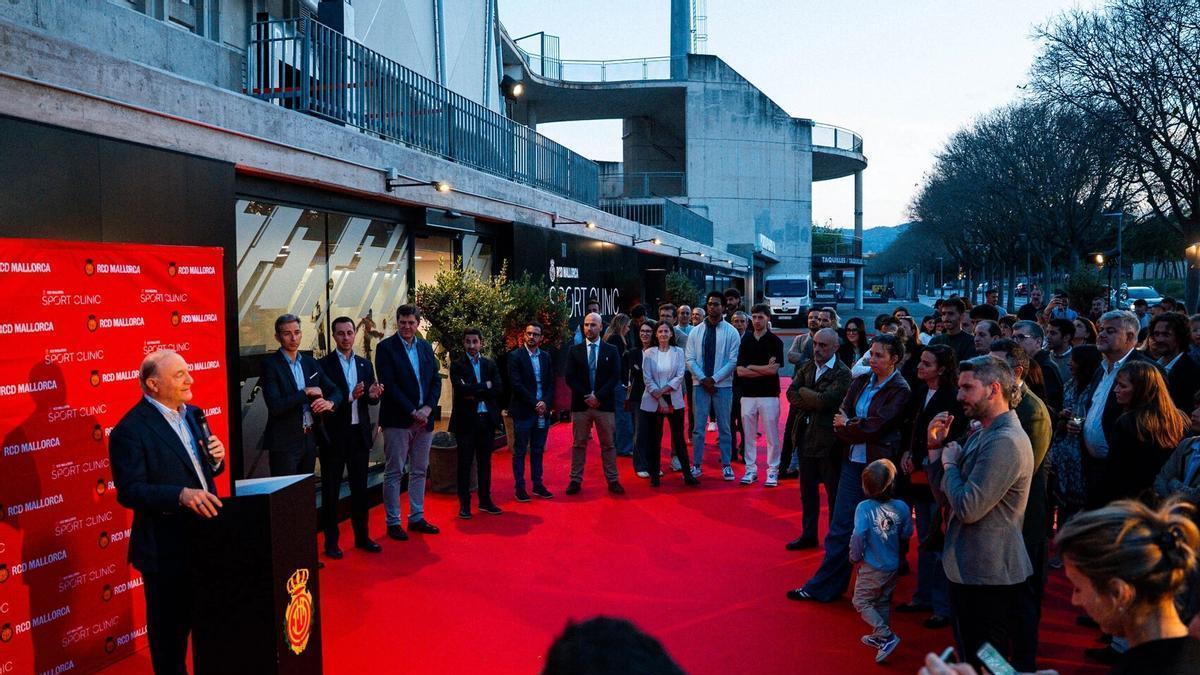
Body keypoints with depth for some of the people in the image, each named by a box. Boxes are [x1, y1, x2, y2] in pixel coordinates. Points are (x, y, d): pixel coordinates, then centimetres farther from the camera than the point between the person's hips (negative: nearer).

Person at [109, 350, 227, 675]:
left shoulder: (191, 415, 7)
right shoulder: (130, 430, -18)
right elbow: (129, 491, -24)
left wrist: (216, 459, -7)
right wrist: (181, 495, -36)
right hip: (166, 548, -7)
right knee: (170, 629, 11)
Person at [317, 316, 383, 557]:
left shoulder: (365, 364, 10)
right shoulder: (324, 365, -7)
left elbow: (371, 400, 9)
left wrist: (373, 395, -14)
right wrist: (350, 397, -28)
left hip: (360, 434, 5)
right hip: (334, 435, -5)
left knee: (360, 488, 12)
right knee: (331, 490, 5)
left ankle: (362, 537, 23)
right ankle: (331, 541, 14)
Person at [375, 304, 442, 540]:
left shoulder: (426, 347, 12)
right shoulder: (386, 347, -5)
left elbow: (436, 381, 9)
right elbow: (389, 385, -12)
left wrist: (427, 409, -7)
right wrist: (413, 412, -15)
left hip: (424, 419, 6)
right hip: (398, 420, -5)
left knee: (419, 471, 12)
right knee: (394, 472, 1)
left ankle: (417, 518, 21)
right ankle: (393, 522, 8)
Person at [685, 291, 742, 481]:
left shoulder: (731, 332, -2)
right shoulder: (696, 331, 3)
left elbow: (733, 361, -6)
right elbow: (690, 359, 1)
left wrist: (714, 379, -12)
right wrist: (703, 379, -9)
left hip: (723, 385, -1)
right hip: (700, 385, 1)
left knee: (724, 426, 7)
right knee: (698, 427, 4)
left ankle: (726, 465, 16)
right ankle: (696, 465, 11)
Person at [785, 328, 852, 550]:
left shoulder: (842, 373, -13)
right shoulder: (806, 367, 6)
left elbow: (825, 400, -24)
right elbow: (791, 394, -4)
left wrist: (802, 392, -10)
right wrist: (814, 402, -15)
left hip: (828, 439, -6)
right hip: (805, 436, 6)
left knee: (834, 492, 7)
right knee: (807, 490, 17)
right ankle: (808, 535, 30)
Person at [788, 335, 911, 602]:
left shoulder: (900, 390, -9)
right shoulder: (861, 382, 8)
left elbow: (875, 427, -15)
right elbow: (841, 416, 4)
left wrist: (847, 425, -2)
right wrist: (861, 430, -12)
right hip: (853, 460, 5)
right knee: (841, 525, 8)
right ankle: (823, 587, 14)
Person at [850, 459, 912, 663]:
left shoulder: (864, 507, -21)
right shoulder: (901, 507, -10)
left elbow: (858, 535, -27)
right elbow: (906, 535, 1)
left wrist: (855, 557, -10)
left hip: (872, 568, -5)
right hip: (893, 567, 5)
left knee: (861, 602, 9)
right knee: (883, 602, 22)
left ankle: (887, 636, -2)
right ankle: (878, 637, 35)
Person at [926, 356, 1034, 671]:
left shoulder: (1006, 442, -22)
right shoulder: (979, 435, 10)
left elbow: (968, 508, -27)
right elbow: (946, 497, 10)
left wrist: (950, 463, -11)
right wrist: (936, 448, 0)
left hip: (989, 578, -10)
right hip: (968, 570, 10)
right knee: (969, 658, 22)